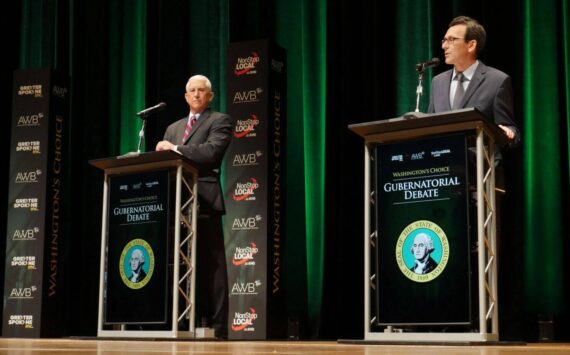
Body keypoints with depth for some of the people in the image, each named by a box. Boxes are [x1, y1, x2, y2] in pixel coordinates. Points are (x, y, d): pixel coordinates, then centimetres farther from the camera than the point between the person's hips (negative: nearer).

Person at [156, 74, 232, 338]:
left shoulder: (219, 121, 6)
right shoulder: (173, 128, 26)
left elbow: (211, 151, -12)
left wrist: (175, 148, -12)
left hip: (204, 201, -6)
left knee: (211, 264, -6)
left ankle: (216, 326, -7)